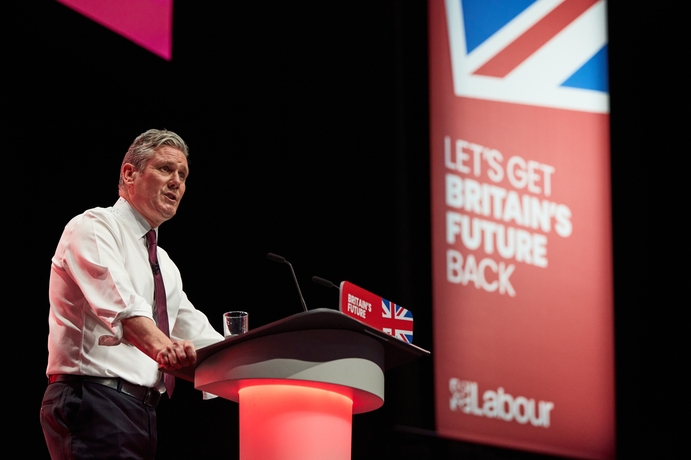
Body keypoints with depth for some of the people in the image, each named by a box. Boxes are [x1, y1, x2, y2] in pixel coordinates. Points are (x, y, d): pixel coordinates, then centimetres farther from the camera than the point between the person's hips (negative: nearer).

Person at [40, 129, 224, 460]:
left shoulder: (164, 265, 27)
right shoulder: (94, 227, -1)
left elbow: (198, 336, 22)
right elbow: (117, 301, -22)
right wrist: (159, 343, -41)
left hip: (142, 408, 9)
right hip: (95, 398, -9)